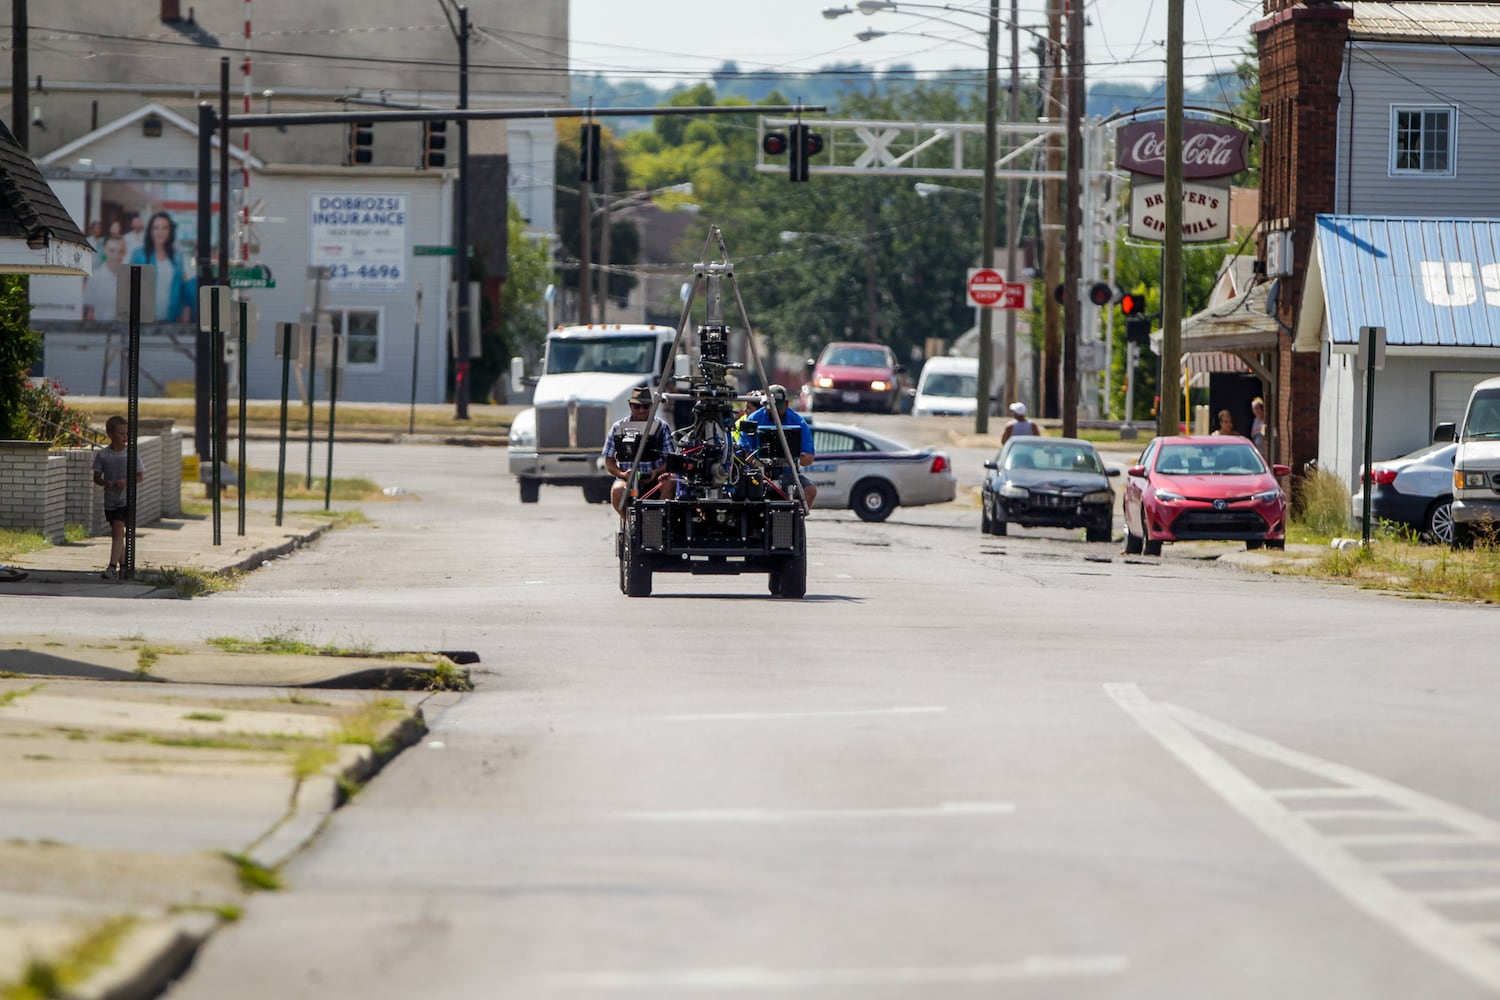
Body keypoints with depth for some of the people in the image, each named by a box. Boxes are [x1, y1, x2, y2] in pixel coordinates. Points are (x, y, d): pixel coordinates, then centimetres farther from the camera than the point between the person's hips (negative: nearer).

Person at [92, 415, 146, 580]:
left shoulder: (131, 454, -4)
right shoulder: (102, 455, 1)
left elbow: (140, 476, -1)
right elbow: (96, 477, 4)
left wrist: (126, 481, -18)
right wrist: (106, 483, -17)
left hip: (125, 498, -4)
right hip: (110, 499, 4)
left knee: (118, 531, -15)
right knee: (116, 533, 12)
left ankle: (112, 567, -20)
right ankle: (123, 566, 23)